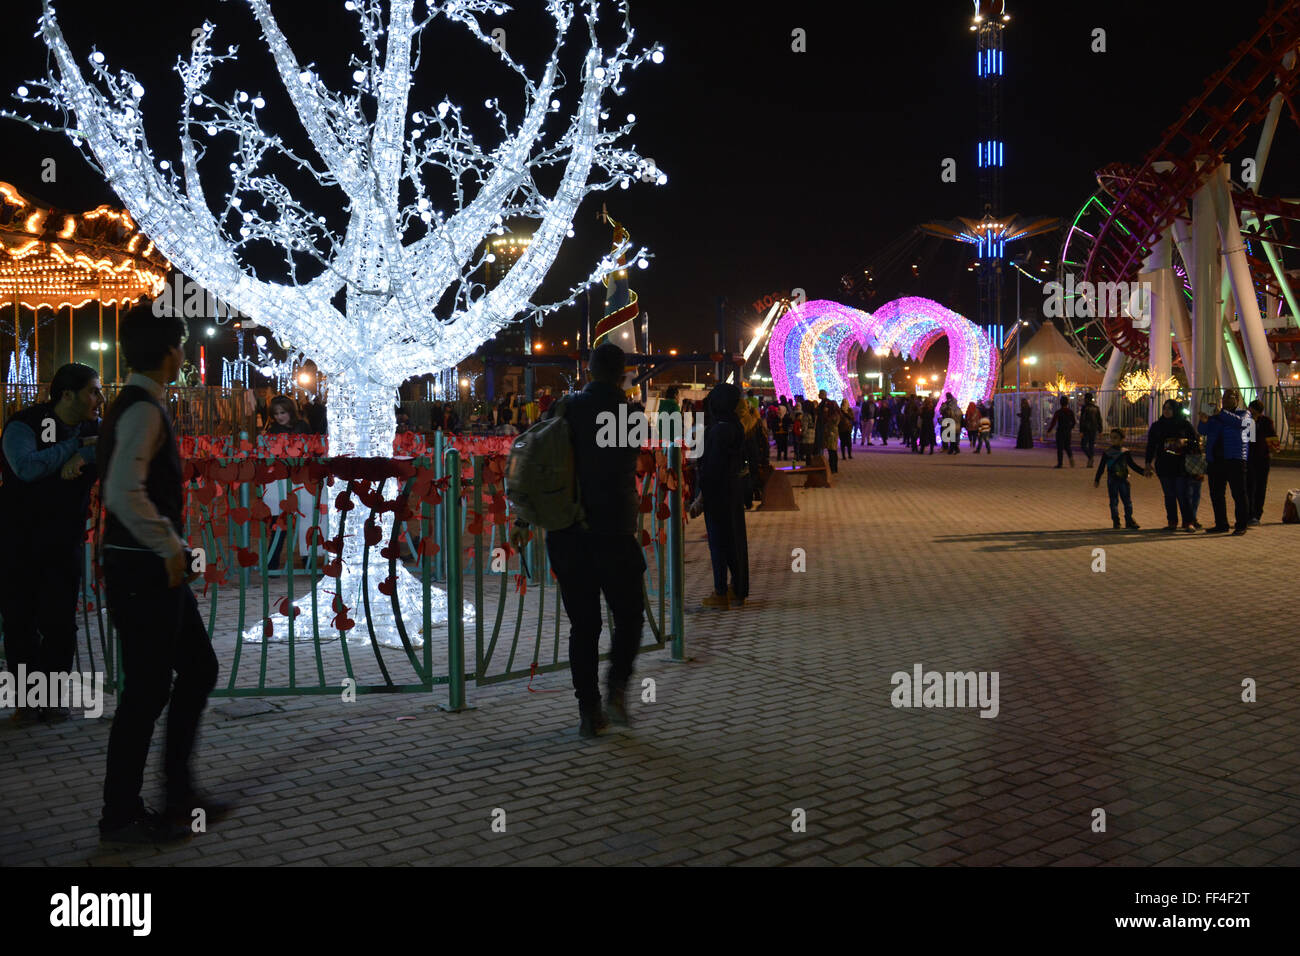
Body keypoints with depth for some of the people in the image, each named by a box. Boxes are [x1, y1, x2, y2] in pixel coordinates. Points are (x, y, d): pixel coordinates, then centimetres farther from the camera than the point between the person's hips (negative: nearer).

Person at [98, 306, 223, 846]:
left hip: (154, 568, 10)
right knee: (147, 688, -1)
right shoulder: (143, 410, -17)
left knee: (198, 669, 15)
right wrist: (169, 548, -21)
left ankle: (178, 794, 24)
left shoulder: (139, 406, 14)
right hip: (144, 570, -10)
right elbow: (124, 493, -29)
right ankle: (121, 815, 12)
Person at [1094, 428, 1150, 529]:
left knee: (1128, 501, 2)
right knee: (1114, 501, 1)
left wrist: (1143, 472, 4)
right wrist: (1097, 480, 4)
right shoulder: (1107, 453, 1)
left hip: (1123, 480, 1)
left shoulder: (1125, 452, 3)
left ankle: (1129, 520, 10)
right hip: (1112, 481, -1)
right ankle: (1116, 521, 8)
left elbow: (1132, 464, 12)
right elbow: (1101, 467, 6)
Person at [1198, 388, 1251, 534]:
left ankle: (1242, 525, -1)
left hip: (1234, 459, -5)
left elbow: (1240, 422, -15)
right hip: (1215, 460, 5)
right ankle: (1221, 524, 12)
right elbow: (1202, 431, 6)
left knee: (1239, 493, -5)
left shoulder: (1244, 414, 8)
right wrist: (1204, 422, -15)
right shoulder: (1215, 416, 19)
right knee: (1216, 494, 5)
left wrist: (1222, 413, -23)